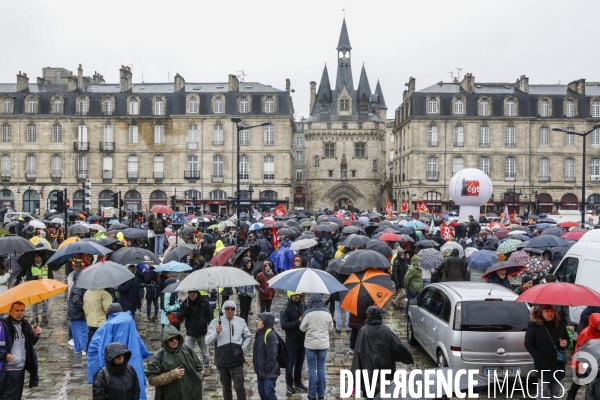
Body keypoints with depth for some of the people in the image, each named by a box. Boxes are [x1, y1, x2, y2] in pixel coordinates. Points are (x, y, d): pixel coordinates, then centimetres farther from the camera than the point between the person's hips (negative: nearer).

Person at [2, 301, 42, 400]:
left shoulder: (25, 324, 8)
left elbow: (31, 343, 15)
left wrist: (35, 335, -3)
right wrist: (5, 355, -27)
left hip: (21, 367, 8)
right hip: (9, 369, -7)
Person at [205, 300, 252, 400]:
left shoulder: (241, 321, 2)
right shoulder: (215, 322, -4)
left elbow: (248, 337, 15)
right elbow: (207, 342, -7)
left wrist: (243, 349, 2)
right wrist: (216, 332, -23)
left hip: (237, 359, 0)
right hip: (222, 360, 0)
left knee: (239, 387, -1)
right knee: (226, 387, 15)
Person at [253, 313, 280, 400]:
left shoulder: (270, 335, -20)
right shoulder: (260, 334, 9)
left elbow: (272, 355, -22)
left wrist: (267, 370, -18)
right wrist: (258, 370, 17)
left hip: (269, 373, -9)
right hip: (261, 372, 9)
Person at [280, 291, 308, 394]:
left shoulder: (303, 305, -1)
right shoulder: (286, 308, -16)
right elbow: (283, 325, -22)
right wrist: (298, 322, -27)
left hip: (303, 339, 5)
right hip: (292, 340, -5)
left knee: (300, 362, 17)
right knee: (291, 363, 7)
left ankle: (298, 382, 34)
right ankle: (289, 384, 23)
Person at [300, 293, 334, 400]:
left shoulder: (308, 313, -15)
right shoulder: (327, 313, -7)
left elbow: (302, 328, -6)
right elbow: (331, 328, 3)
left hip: (310, 344, -2)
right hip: (323, 344, 2)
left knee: (312, 368, 8)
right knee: (321, 367, 13)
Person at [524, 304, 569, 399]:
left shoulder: (559, 324, 5)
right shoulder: (533, 325, -9)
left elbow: (567, 339, 16)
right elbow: (528, 344, -9)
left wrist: (565, 344, -9)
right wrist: (540, 358, -17)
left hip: (558, 364, 4)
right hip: (543, 365, -4)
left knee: (556, 392, 12)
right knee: (542, 390, 0)